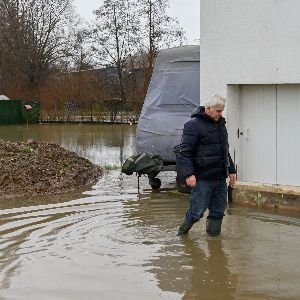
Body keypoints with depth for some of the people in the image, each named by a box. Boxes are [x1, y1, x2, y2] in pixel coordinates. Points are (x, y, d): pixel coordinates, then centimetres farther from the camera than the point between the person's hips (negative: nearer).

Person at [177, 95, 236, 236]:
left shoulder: (220, 123, 18)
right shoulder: (194, 124, -9)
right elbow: (185, 152, -13)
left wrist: (231, 170, 25)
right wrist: (189, 174, -20)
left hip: (220, 177, 8)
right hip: (202, 178, -8)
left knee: (218, 211, 8)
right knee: (197, 211, -4)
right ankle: (181, 234, 17)